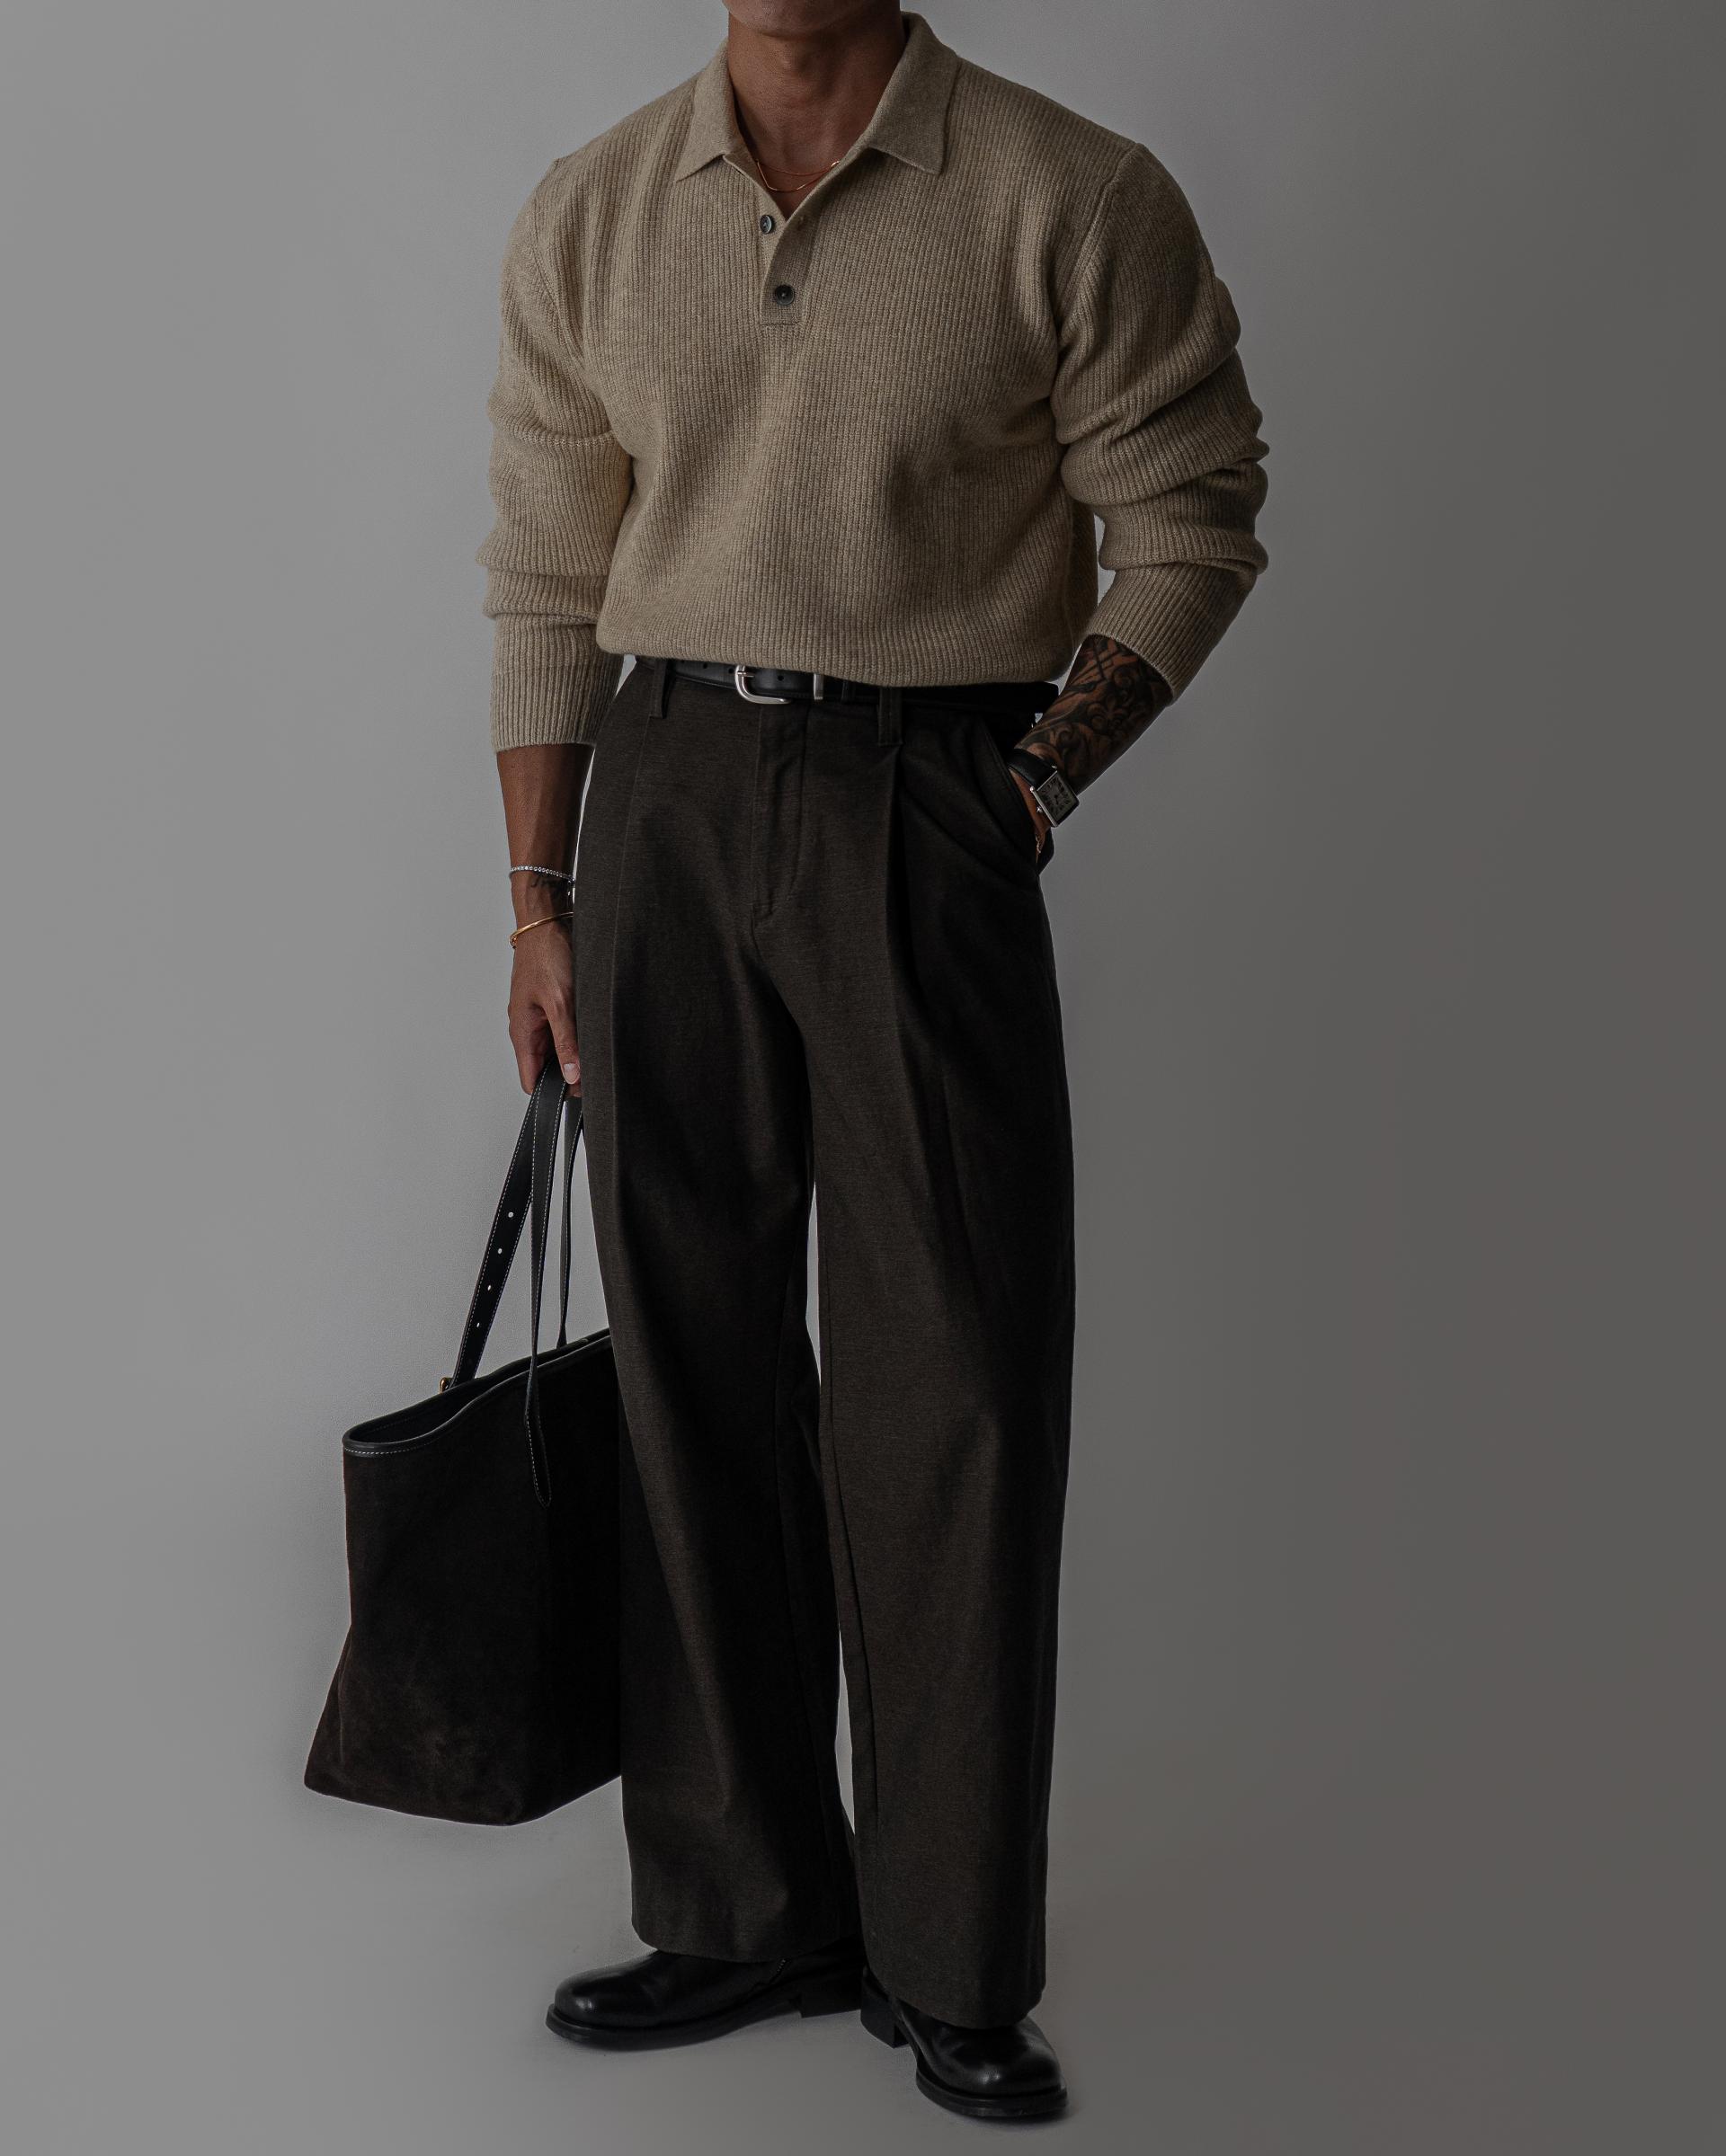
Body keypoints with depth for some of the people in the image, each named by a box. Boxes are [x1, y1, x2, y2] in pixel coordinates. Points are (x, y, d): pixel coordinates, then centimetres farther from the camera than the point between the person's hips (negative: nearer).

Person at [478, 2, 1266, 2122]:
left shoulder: (1072, 202, -2)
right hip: (665, 796, 4)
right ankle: (746, 1911, 22)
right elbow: (544, 580, 11)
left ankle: (954, 1968, 12)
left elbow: (1190, 516, 2)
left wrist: (1051, 760, -11)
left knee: (951, 1379, -3)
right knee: (695, 1366, 7)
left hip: (928, 805, -3)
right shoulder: (586, 217, 9)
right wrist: (541, 900, 9)